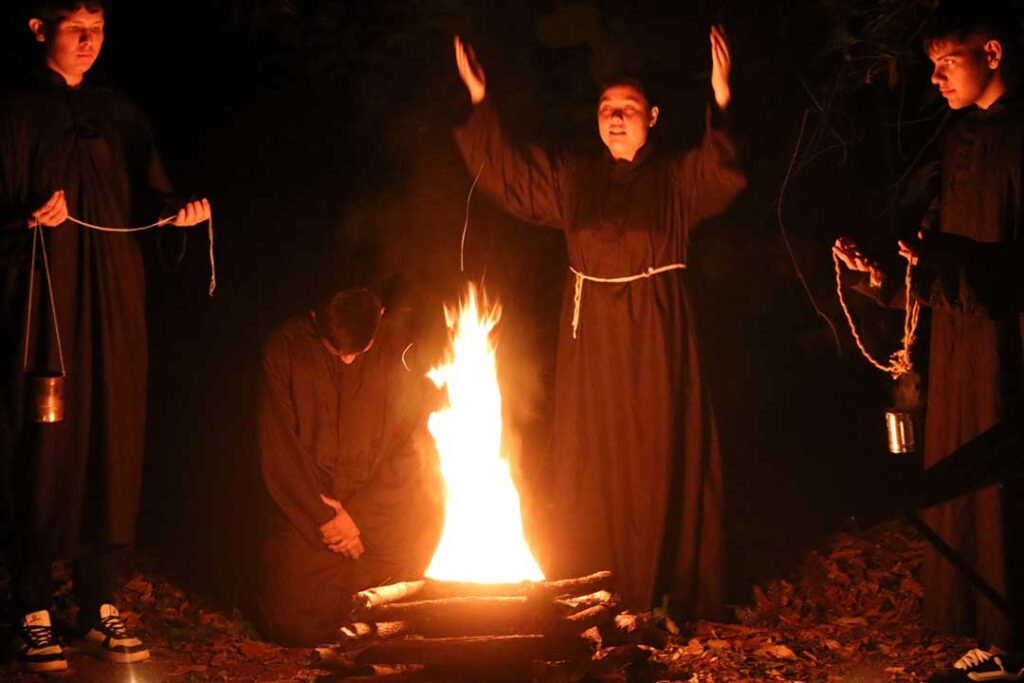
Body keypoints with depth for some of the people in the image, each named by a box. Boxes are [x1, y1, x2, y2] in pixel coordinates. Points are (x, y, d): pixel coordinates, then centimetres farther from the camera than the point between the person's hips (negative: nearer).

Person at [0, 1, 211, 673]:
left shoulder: (121, 116, 15)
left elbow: (147, 201, 12)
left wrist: (177, 214, -9)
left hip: (113, 296, 4)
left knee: (113, 438, 2)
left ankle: (103, 605, 9)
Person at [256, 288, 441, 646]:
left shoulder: (397, 344, -8)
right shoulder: (284, 350, -10)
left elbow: (410, 441, -6)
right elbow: (281, 454, -8)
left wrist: (360, 514, -12)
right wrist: (323, 519, -13)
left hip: (381, 507, 1)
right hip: (306, 506, -1)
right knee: (295, 624, -12)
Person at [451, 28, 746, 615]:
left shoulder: (677, 179, 5)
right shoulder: (573, 179, 14)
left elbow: (726, 175, -13)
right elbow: (506, 174, 11)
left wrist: (722, 103, -28)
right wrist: (480, 101, 2)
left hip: (656, 342, -3)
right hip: (593, 340, 3)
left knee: (662, 462, -2)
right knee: (591, 468, 4)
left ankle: (679, 601, 5)